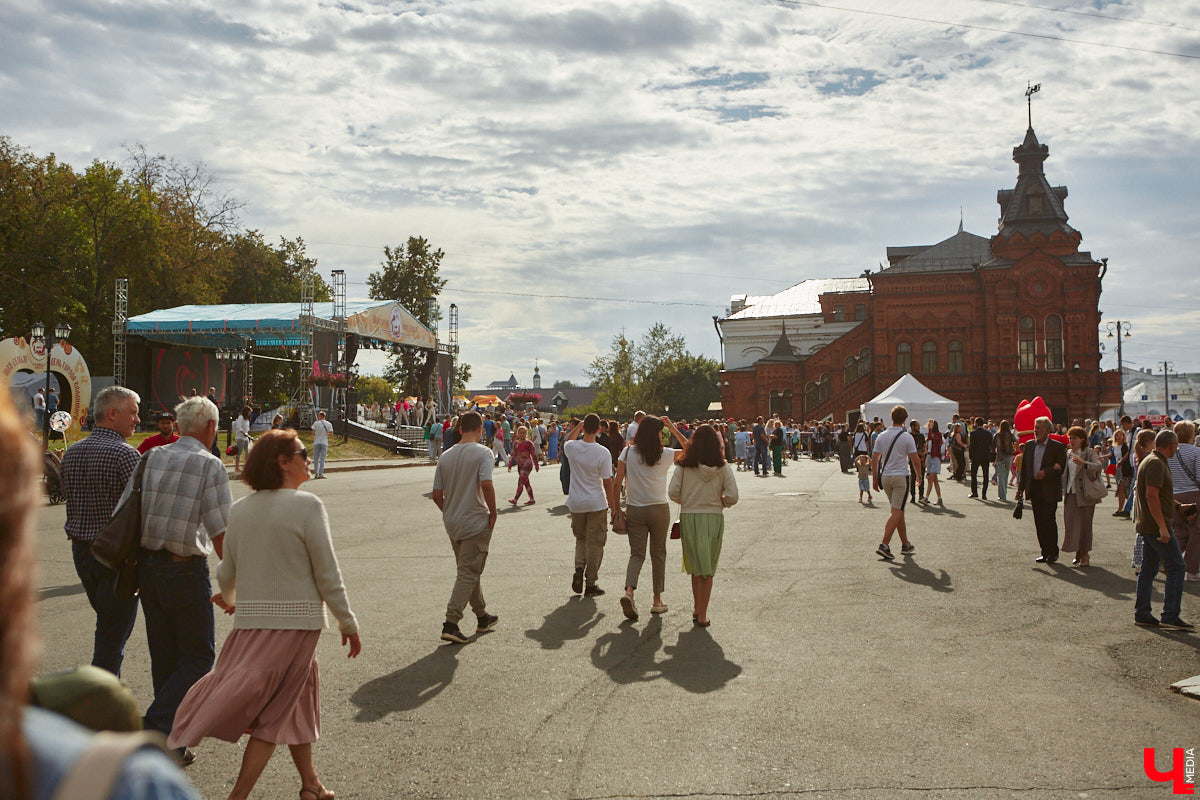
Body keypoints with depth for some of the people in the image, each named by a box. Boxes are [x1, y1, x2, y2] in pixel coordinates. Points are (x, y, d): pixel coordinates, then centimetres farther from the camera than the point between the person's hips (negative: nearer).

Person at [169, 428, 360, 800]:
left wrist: (228, 598, 37)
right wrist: (347, 623, -1)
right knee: (276, 710, 4)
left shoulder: (239, 509, 6)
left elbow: (228, 570, 15)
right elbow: (327, 574, -11)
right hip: (297, 617, -6)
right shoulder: (307, 505, -12)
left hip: (251, 617, 6)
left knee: (298, 693, 20)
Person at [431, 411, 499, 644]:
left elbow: (437, 495, 6)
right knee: (469, 573, -2)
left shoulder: (446, 456, 6)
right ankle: (451, 624, -9)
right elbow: (486, 485, -23)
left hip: (453, 523, 6)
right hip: (476, 522, -6)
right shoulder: (483, 453, -11)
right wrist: (493, 513, -12)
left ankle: (482, 617, 31)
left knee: (469, 571, 18)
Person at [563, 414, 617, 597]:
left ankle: (579, 568, 0)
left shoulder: (572, 447, -7)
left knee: (581, 539, 23)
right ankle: (591, 584, 11)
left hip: (575, 503, 3)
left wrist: (578, 425, 17)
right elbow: (607, 482, -10)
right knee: (595, 543, 7)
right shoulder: (603, 453, -16)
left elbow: (567, 441, 22)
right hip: (596, 504, -3)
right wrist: (613, 505, -1)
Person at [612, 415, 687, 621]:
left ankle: (629, 591, -20)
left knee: (637, 554, 5)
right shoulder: (665, 455, -6)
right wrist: (673, 428, 10)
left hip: (634, 510, 1)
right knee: (658, 554, 12)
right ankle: (657, 600, 16)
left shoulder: (627, 453, -3)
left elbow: (617, 483, -4)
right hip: (659, 509, -1)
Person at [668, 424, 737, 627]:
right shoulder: (722, 468, -3)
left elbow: (673, 493, -7)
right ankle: (702, 614, 8)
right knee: (708, 569, 9)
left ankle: (697, 609, 14)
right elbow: (732, 497, -8)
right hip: (714, 519, 0)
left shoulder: (684, 466, -3)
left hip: (689, 517, 0)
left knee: (696, 566, 12)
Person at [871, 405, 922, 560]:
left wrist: (876, 479, 15)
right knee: (896, 512, -4)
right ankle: (884, 545, -14)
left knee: (898, 511, 16)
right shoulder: (907, 437, -8)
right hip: (901, 477, -5)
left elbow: (874, 460, 7)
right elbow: (915, 461, -6)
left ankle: (906, 544, 24)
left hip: (885, 476, 5)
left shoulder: (881, 436, 4)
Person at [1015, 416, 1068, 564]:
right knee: (1039, 522, 7)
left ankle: (1053, 552, 6)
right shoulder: (1029, 445, 12)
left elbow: (1061, 468, -7)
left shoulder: (1057, 446, -4)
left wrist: (1046, 472, -20)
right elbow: (1024, 468, 15)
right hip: (1034, 489, 5)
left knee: (1049, 521, -6)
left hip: (1050, 491, -5)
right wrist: (1021, 488, 11)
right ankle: (1045, 552, 14)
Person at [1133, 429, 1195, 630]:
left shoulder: (1154, 461, 19)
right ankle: (1170, 616, -8)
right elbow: (1152, 496, -23)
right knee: (1176, 566, -7)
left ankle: (1142, 613, 12)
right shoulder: (1156, 463, -15)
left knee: (1148, 568, 10)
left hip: (1147, 527, 10)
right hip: (1157, 526, -10)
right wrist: (1163, 527, -24)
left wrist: (1179, 507, 21)